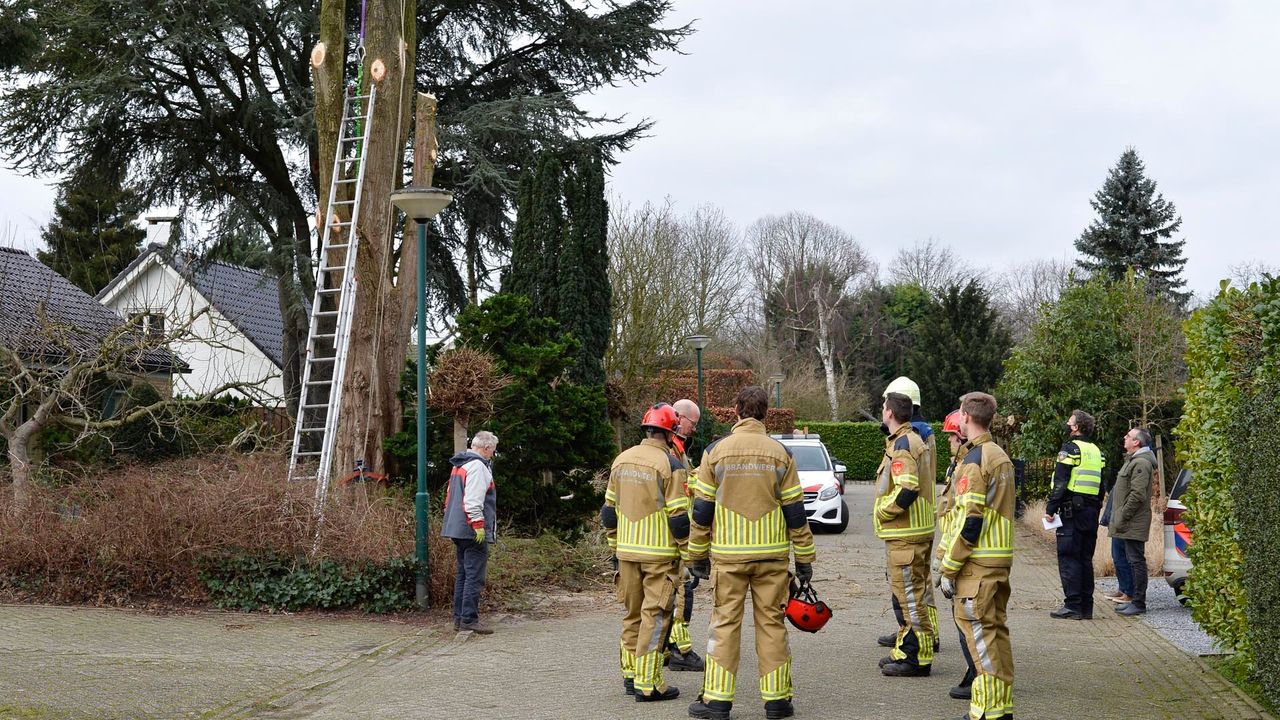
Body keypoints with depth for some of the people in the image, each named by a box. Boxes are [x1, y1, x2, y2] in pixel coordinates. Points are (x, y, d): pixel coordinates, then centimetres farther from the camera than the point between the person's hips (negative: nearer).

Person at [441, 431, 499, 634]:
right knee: (475, 576, -8)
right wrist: (479, 525, -21)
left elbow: (450, 497, 25)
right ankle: (469, 618, -9)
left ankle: (459, 617, 18)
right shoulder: (478, 466, -14)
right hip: (473, 532, -10)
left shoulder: (459, 465, 19)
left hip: (458, 530, 10)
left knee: (463, 574, 15)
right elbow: (473, 500, -22)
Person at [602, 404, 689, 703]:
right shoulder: (669, 464, -11)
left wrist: (614, 549, 20)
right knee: (654, 617, -2)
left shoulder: (621, 460, 8)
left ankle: (630, 675, 23)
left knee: (632, 614, 17)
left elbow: (608, 511, 12)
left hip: (626, 552, 6)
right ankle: (647, 684, -2)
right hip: (660, 553, -6)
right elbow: (678, 517, -13)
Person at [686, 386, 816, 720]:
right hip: (772, 555, 0)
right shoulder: (780, 453, -1)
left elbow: (702, 510, 0)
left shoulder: (715, 451, -2)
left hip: (728, 555, 0)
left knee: (725, 624, 5)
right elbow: (795, 512, 0)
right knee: (771, 624, 7)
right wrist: (804, 559, 7)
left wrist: (698, 555, 10)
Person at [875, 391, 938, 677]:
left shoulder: (902, 445, -17)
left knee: (910, 595, -6)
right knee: (917, 593, 16)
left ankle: (917, 658, -2)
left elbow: (906, 490, -27)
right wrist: (885, 511, 17)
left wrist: (882, 512, -14)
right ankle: (906, 650, 26)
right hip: (917, 530, 11)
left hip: (905, 535, -11)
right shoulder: (913, 439, 16)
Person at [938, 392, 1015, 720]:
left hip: (978, 561, -9)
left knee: (980, 635, -5)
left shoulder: (974, 460, -15)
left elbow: (970, 521, -19)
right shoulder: (1001, 456, 14)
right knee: (997, 631, 13)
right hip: (1002, 558, 9)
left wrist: (949, 569, -15)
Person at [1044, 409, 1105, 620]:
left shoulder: (1070, 449, -9)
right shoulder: (1096, 452, 15)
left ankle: (1072, 606, -8)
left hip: (1072, 510, -8)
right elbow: (1102, 486, 18)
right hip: (1091, 511, 8)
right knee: (1085, 559, 12)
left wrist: (1050, 508, -12)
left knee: (1068, 558, -5)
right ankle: (1086, 606, 13)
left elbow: (1060, 483, -15)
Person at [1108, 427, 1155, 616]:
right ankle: (1134, 600, 20)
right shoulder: (1133, 460, 19)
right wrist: (1117, 518, 20)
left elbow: (1137, 495, -23)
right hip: (1130, 524, 11)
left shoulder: (1141, 463, -16)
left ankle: (1139, 603, -4)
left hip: (1134, 523, -11)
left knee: (1136, 560, -7)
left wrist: (1122, 517, -19)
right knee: (1134, 560, 14)